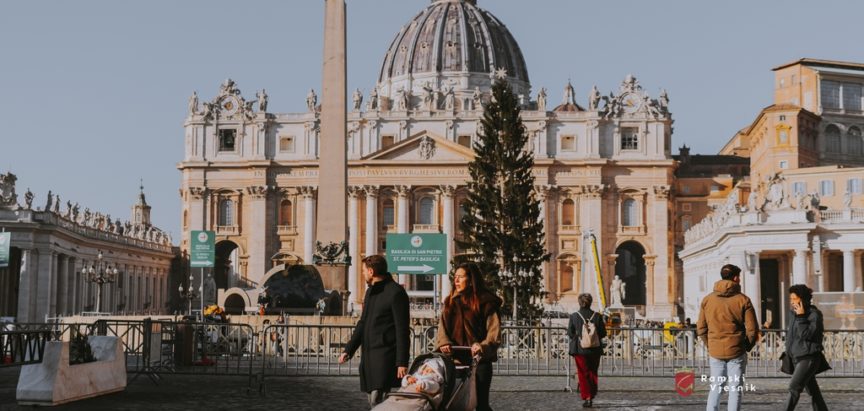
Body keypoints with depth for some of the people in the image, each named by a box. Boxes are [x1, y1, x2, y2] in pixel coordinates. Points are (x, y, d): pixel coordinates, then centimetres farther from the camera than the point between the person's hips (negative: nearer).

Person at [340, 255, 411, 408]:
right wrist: (348, 350, 16)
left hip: (385, 354, -9)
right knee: (373, 401, 10)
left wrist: (402, 362, -16)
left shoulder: (395, 292, -9)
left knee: (377, 400, -17)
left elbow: (402, 330, -12)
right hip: (368, 354, 9)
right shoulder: (370, 291, 19)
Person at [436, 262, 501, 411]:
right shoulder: (451, 301, 14)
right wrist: (444, 343, -15)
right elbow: (443, 326, 5)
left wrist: (483, 346, -27)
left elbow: (494, 333, -8)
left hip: (479, 360, -5)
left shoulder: (486, 302, -2)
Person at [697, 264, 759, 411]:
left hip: (715, 353, 3)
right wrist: (746, 347, 7)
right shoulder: (743, 300, -6)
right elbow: (752, 330, -8)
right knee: (735, 389, 5)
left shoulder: (708, 300, 3)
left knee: (716, 387, 14)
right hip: (736, 352, -3)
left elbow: (701, 329, 3)